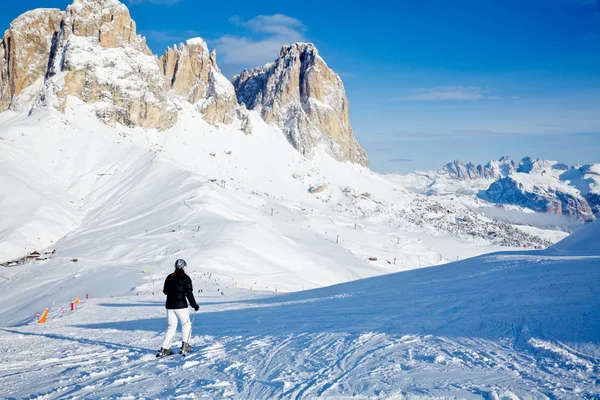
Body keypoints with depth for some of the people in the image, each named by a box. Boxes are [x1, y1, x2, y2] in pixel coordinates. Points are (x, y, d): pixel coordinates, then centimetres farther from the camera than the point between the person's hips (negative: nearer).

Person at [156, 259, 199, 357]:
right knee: (186, 324, 13)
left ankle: (164, 348, 4)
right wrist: (194, 305, -2)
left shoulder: (169, 278, 6)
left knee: (171, 326, 12)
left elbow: (165, 291, 14)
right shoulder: (186, 278, -8)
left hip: (169, 305, 5)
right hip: (180, 305, -5)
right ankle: (185, 345, 4)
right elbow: (189, 293, -10)